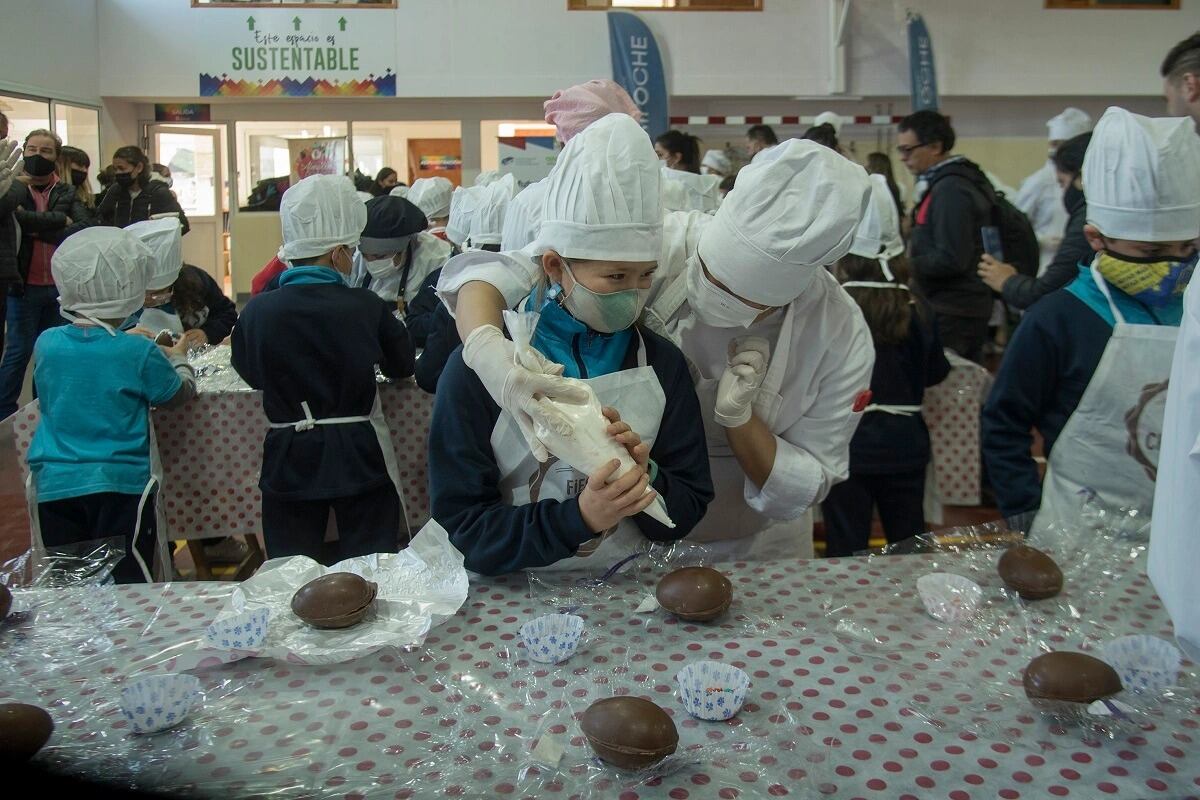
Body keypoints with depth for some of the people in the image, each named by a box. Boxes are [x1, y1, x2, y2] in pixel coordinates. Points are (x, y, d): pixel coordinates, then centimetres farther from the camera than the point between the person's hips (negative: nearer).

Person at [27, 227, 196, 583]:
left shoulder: (46, 344, 0)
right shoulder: (139, 353, -12)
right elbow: (180, 394, 5)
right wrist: (178, 358, 24)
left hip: (53, 485, 4)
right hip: (120, 484, -4)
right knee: (127, 590, 6)